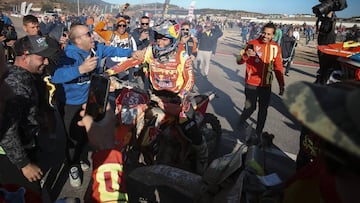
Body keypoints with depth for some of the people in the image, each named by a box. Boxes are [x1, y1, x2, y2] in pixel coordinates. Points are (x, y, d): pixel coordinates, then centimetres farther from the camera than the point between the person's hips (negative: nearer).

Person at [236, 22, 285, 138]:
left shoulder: (276, 47, 0)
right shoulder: (252, 44, -9)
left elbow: (278, 68, 8)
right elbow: (239, 61, -10)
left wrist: (281, 84, 7)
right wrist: (246, 55, -31)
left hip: (266, 85, 4)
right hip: (251, 84, -3)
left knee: (263, 109, 11)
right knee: (250, 107, -1)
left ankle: (259, 133, 28)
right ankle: (242, 120, 33)